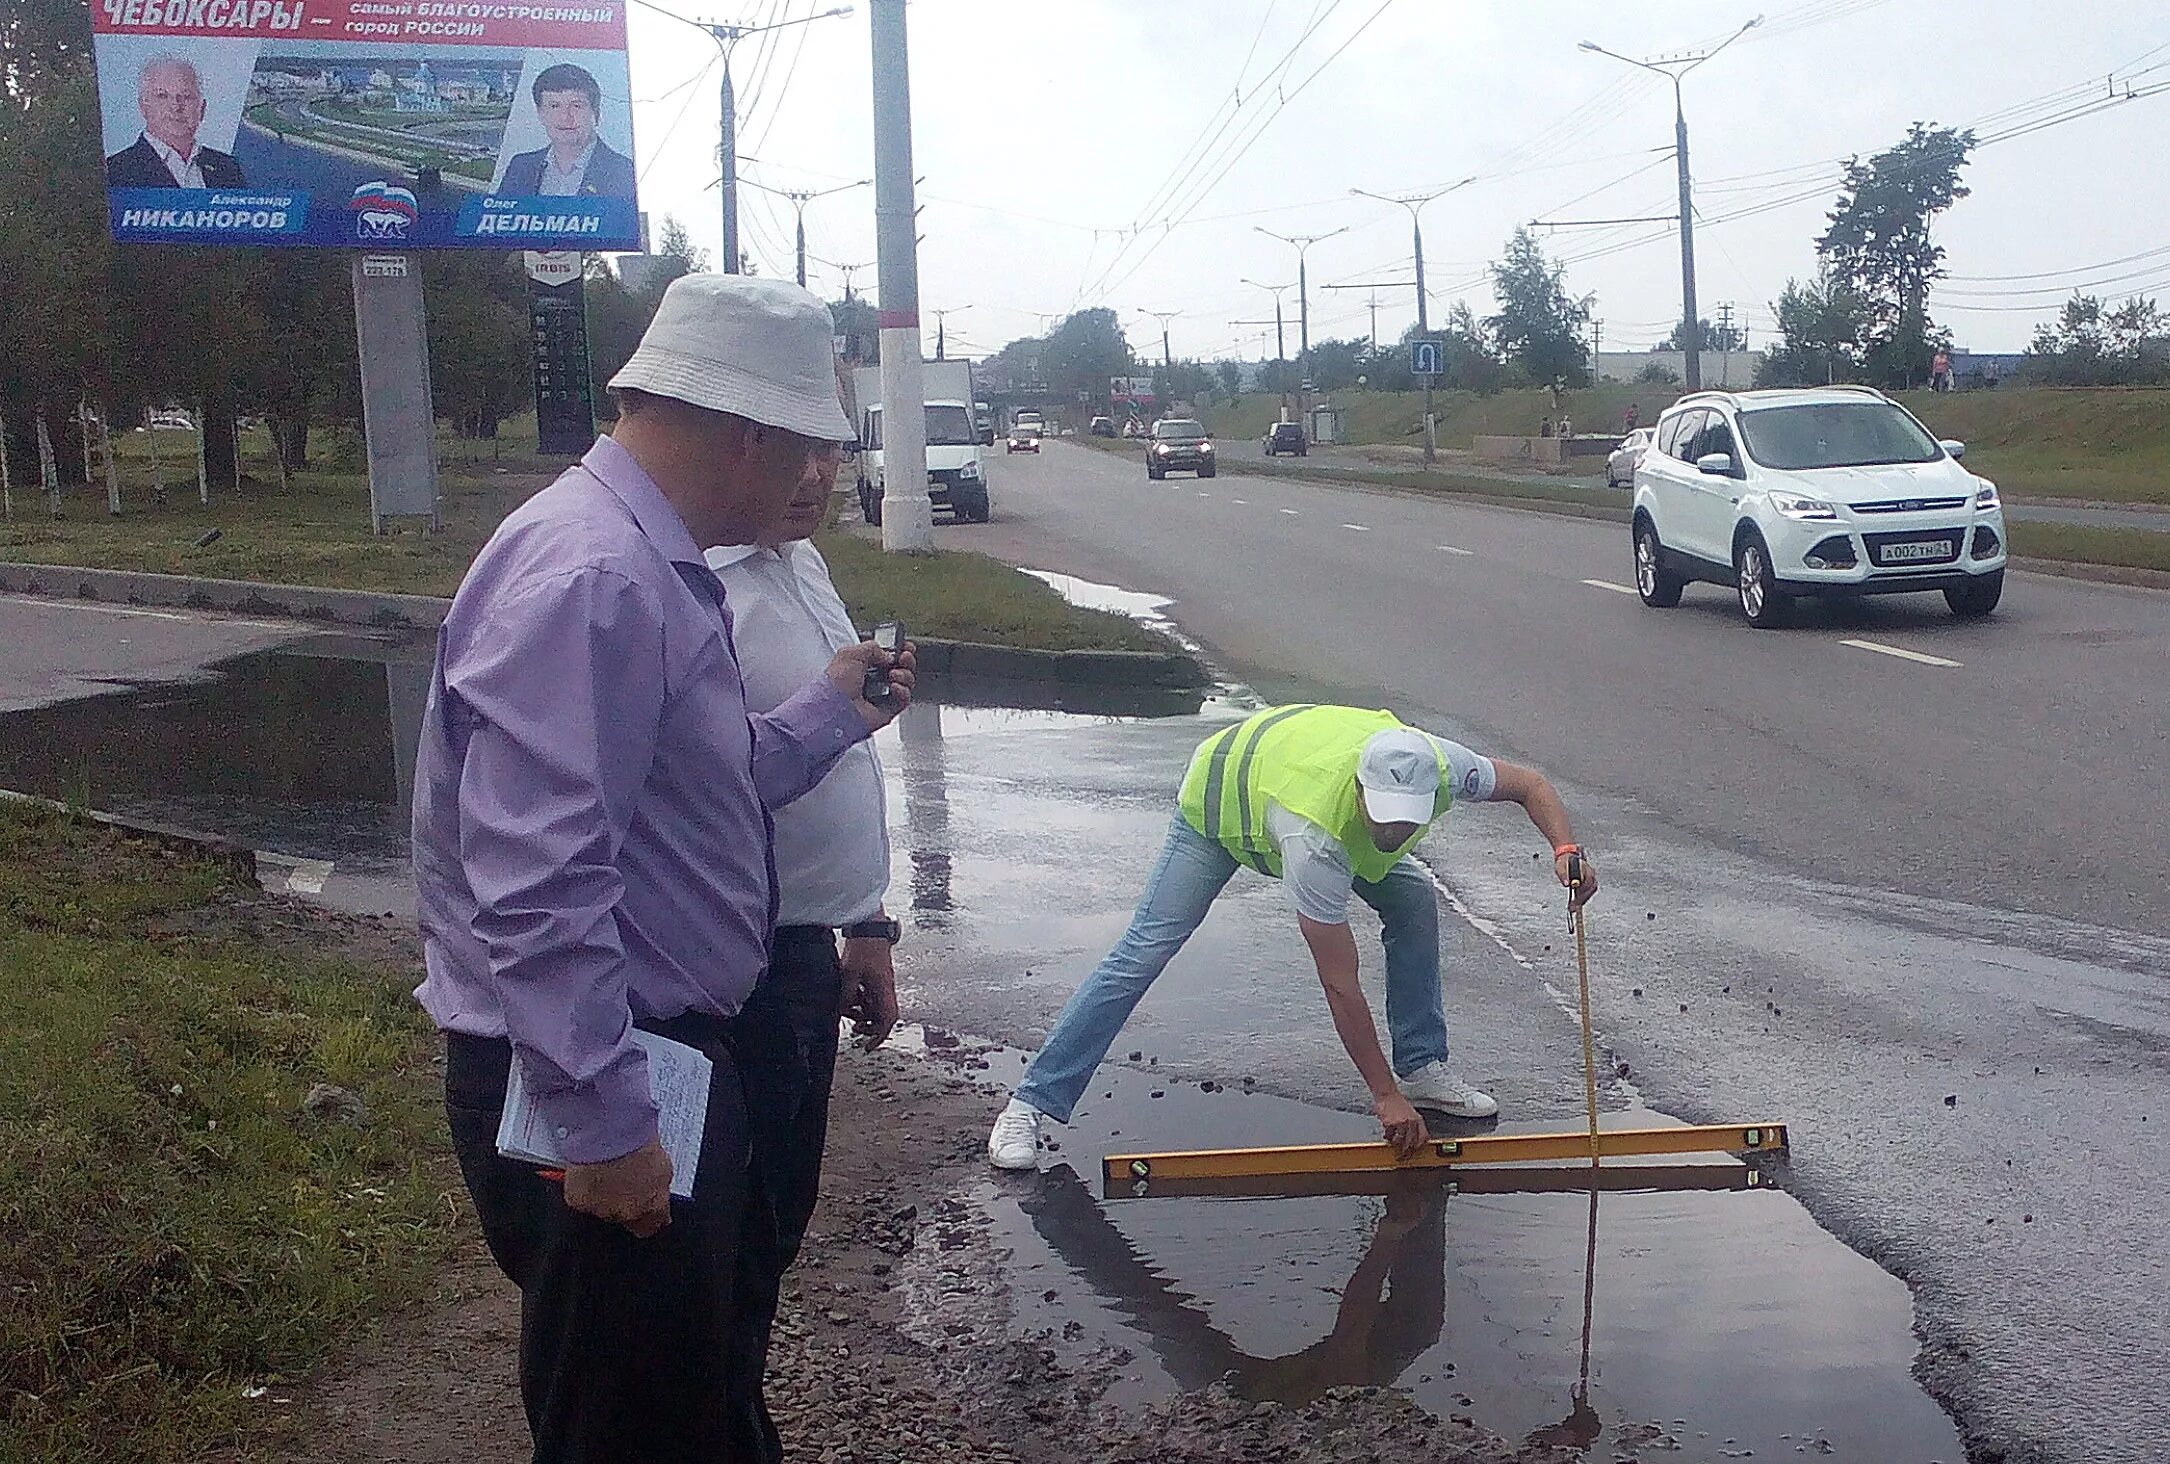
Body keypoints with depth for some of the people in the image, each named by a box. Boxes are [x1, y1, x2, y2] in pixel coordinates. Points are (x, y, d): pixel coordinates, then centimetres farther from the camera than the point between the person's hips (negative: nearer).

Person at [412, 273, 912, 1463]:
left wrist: (830, 714, 20)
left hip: (665, 1045, 10)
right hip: (594, 1090, -10)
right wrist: (602, 1123, -26)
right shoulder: (591, 577, -24)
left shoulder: (647, 560, 9)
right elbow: (536, 884, -30)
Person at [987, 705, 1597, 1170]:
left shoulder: (1438, 765, -32)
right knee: (1143, 952, -13)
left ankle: (1423, 1067, 7)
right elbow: (1341, 987, -39)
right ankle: (1031, 1104, -9)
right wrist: (1385, 1097, -35)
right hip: (1220, 798, -6)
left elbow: (1529, 783, -10)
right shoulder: (1315, 839, -46)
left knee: (1413, 897, -7)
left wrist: (1565, 848, -30)